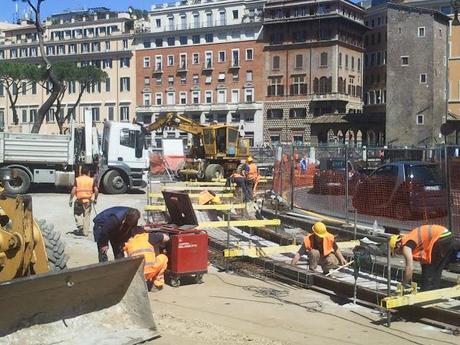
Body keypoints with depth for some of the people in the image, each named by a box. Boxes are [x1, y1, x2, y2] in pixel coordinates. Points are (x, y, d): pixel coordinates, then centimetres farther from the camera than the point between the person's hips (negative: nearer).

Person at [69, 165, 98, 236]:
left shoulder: (77, 180, 0)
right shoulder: (91, 180, 3)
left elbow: (73, 190, -8)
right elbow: (96, 190, -4)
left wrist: (71, 199, -1)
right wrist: (95, 199, 9)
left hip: (79, 200, -1)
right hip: (88, 200, 1)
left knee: (77, 213, 20)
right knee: (87, 216, 9)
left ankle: (80, 225, 0)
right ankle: (85, 232, 9)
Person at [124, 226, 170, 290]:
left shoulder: (129, 243, 21)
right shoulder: (147, 237, 11)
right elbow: (166, 237, 21)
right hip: (149, 272, -5)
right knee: (163, 258, 23)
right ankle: (158, 284, 17)